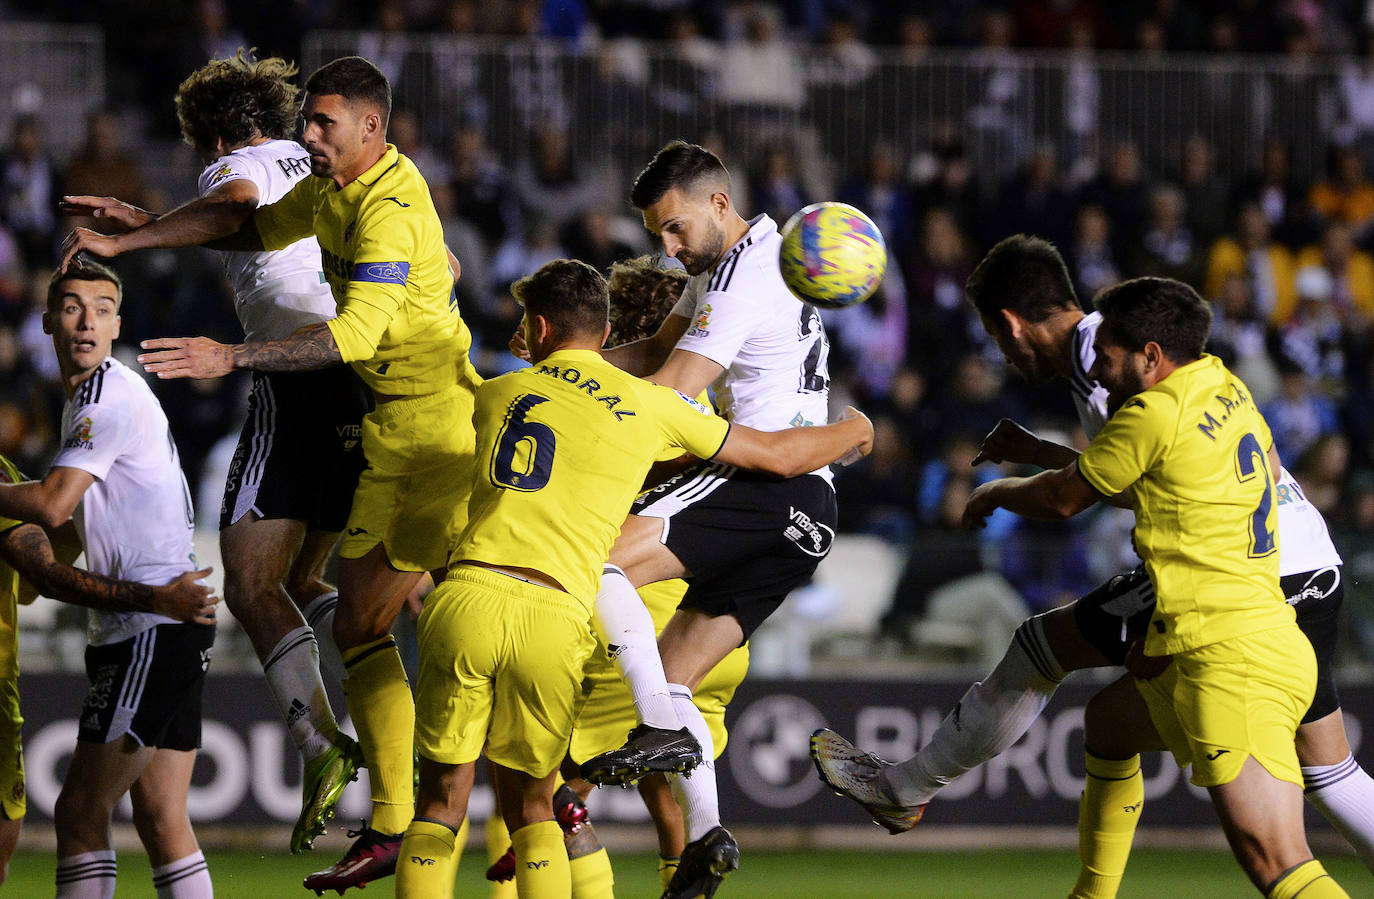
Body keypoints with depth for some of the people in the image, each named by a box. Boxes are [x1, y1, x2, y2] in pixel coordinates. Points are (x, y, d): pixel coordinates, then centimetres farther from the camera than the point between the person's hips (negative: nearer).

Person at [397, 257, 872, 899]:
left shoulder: (494, 395, 18)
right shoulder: (645, 403, 14)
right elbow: (779, 455, 23)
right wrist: (852, 431, 42)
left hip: (467, 598, 0)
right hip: (553, 620, 0)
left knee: (440, 804, 9)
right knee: (530, 808, 17)